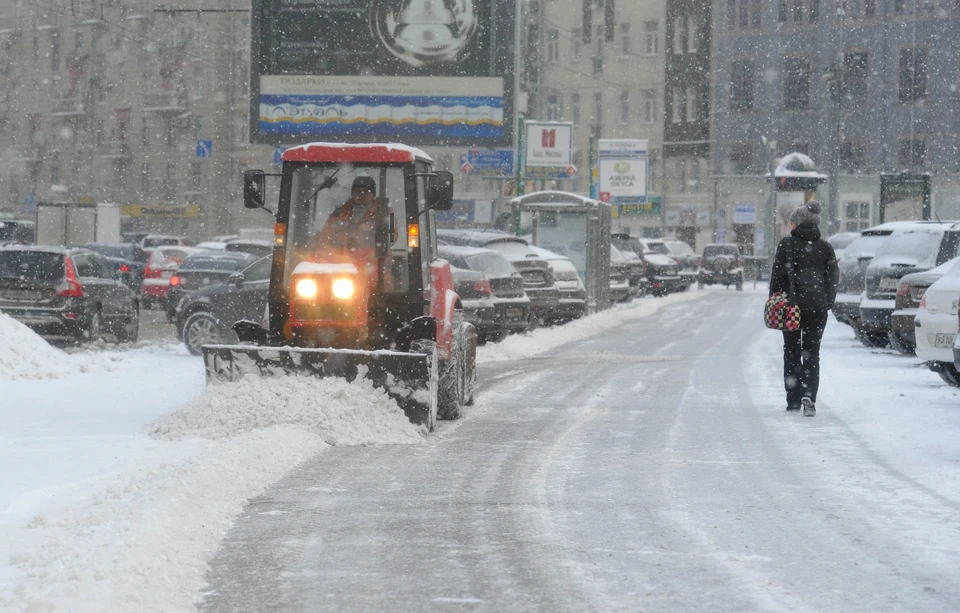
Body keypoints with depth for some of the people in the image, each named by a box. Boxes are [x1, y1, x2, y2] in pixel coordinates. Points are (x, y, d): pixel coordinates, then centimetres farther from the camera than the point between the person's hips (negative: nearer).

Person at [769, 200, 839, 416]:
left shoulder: (787, 244, -4)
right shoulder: (825, 247, 4)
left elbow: (777, 276, -6)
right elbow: (833, 278, 4)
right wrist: (827, 303, 11)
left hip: (791, 305, -2)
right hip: (817, 307, 2)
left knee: (792, 352, 11)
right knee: (812, 353, 5)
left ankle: (793, 400, 10)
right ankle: (808, 394, -16)